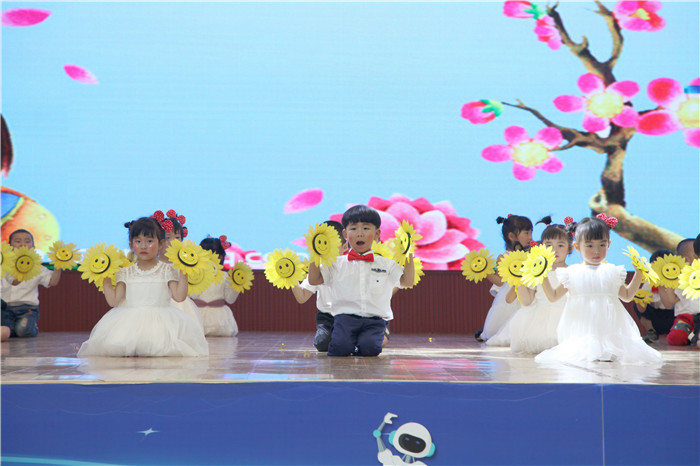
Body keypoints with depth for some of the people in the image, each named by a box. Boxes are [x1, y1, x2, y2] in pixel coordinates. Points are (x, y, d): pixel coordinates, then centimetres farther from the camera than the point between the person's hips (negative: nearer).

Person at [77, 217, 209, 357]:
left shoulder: (167, 270, 8)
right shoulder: (125, 273, 14)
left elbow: (179, 296, -1)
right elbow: (113, 301, 10)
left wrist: (183, 275, -8)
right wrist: (106, 279, 7)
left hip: (160, 318, -1)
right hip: (131, 319, 1)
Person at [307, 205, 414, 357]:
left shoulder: (386, 265, 14)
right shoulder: (337, 264, 13)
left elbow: (407, 281, 7)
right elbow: (314, 280, 10)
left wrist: (409, 255, 1)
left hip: (375, 319, 1)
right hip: (345, 316, -1)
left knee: (370, 348, -26)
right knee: (340, 348, -27)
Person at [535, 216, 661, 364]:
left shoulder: (612, 272, 12)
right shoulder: (572, 273, 7)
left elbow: (627, 296, 23)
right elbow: (553, 296, 15)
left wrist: (639, 273, 17)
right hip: (581, 329, -2)